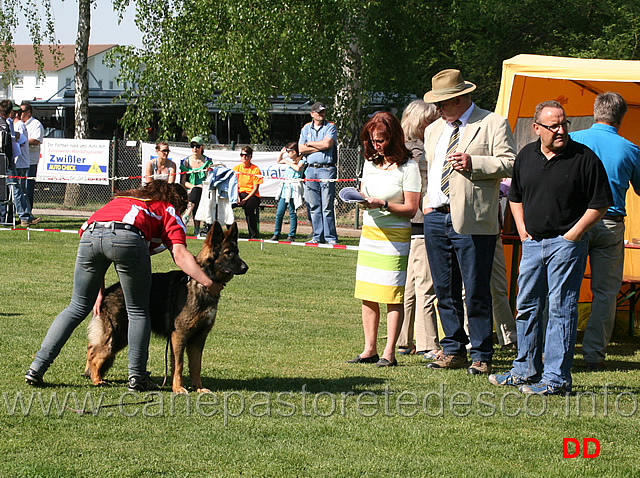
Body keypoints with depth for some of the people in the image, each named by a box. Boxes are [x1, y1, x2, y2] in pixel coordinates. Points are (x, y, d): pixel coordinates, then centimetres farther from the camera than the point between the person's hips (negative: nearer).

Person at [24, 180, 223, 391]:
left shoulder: (121, 201, 43)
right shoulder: (168, 211, 27)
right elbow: (179, 254, 8)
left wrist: (99, 293, 35)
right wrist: (207, 282, 5)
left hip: (89, 234, 4)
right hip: (127, 237, -4)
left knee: (78, 308, 17)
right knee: (138, 312, 14)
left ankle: (37, 367, 13)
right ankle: (137, 377, 10)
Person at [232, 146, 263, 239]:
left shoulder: (255, 169, -2)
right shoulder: (236, 168, 10)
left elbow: (255, 188, -7)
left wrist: (245, 199, -19)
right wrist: (237, 197, -13)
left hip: (252, 195, -4)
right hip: (239, 194, 4)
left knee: (248, 207, -36)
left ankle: (253, 235, -29)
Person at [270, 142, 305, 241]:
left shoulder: (301, 161, -5)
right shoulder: (289, 160, 17)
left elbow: (298, 168, -26)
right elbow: (279, 161, 34)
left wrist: (288, 162, -14)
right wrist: (281, 153, 18)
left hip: (294, 189, -7)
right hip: (285, 187, 7)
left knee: (292, 213, -3)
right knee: (279, 213, 6)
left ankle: (291, 235, 3)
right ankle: (276, 234, 13)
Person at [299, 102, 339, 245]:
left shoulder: (330, 127, 4)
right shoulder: (306, 128, 14)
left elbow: (327, 143, -12)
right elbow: (301, 149, 3)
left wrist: (309, 143, 0)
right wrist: (320, 147, -5)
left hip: (327, 169, -4)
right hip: (311, 169, 4)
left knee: (327, 206, -7)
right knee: (314, 206, 4)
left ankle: (330, 237, -4)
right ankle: (318, 236, 10)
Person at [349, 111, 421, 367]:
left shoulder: (408, 166, -8)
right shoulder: (370, 163, 13)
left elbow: (411, 208, -10)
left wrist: (383, 204, -21)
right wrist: (359, 199, -1)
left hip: (395, 237, -6)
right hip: (369, 232, 6)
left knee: (392, 297, -5)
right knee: (367, 296, 6)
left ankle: (389, 353, -2)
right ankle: (369, 349, 13)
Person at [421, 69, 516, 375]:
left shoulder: (493, 125, 0)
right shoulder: (433, 130, 20)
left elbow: (510, 164, -8)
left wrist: (473, 163, -19)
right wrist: (427, 202, 16)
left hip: (471, 221, -6)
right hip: (436, 217, 6)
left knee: (476, 292, -5)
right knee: (444, 289, 9)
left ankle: (481, 355, 2)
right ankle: (453, 350, 19)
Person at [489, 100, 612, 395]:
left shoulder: (584, 158, -8)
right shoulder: (526, 156, 8)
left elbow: (600, 204, -6)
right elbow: (515, 196, 23)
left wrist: (573, 235, -9)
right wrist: (522, 228, 10)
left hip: (566, 243, -6)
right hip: (533, 242, 6)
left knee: (561, 309, -5)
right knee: (527, 307, 12)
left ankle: (556, 378, -3)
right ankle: (525, 371, 23)